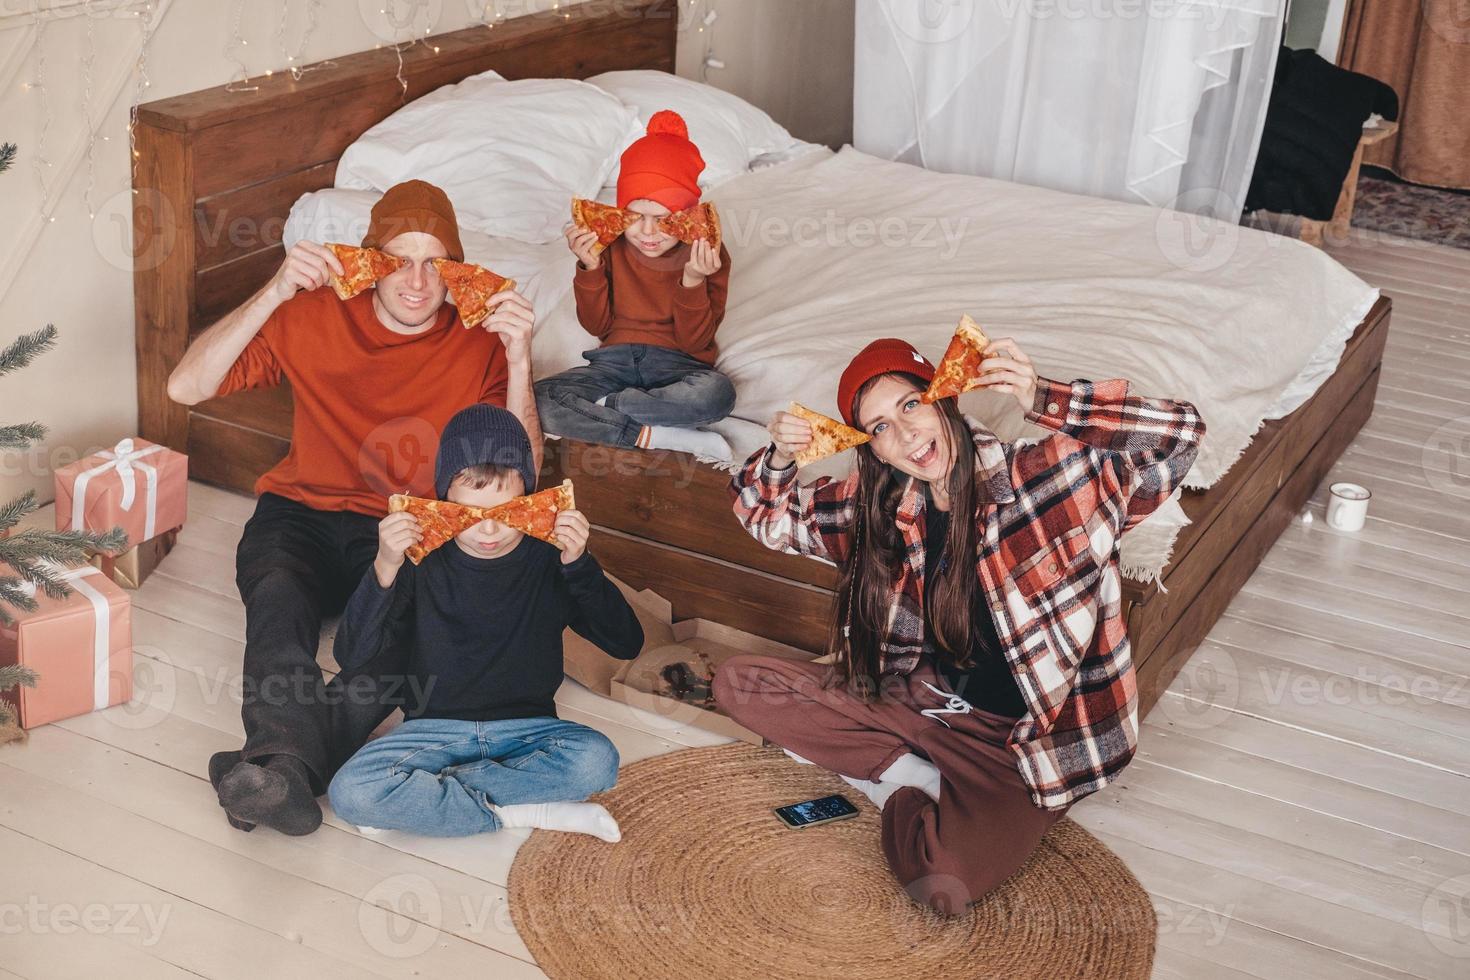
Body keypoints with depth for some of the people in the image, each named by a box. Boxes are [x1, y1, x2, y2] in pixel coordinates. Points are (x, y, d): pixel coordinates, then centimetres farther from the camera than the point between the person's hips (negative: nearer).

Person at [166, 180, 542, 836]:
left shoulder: (480, 342, -1)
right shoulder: (314, 316, 0)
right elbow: (186, 387, -7)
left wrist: (519, 360, -23)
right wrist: (274, 293, -18)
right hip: (301, 516, 1)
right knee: (278, 595, -36)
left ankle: (276, 763, -47)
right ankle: (289, 767, -57)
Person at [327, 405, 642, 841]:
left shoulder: (550, 558, -5)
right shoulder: (422, 560, -7)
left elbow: (627, 643, -9)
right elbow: (351, 656, -12)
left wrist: (579, 563, -20)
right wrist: (384, 569, -26)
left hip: (527, 728, 1)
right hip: (435, 728, 0)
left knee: (597, 760, -33)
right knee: (350, 791, -29)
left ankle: (423, 796, -20)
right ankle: (521, 812, -20)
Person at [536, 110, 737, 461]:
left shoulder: (709, 256, -5)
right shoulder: (611, 246, 0)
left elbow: (694, 342, -7)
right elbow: (597, 326, 4)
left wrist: (693, 281, -21)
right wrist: (590, 267, -11)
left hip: (677, 364, -2)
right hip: (616, 359, 2)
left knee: (717, 393, -38)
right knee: (540, 399, -27)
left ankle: (603, 407, -19)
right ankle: (659, 438, -29)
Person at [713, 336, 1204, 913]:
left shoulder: (1041, 479, -16)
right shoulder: (884, 507, -1)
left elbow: (1179, 436, -27)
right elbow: (766, 516, 14)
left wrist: (1041, 401, -37)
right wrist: (778, 459, -10)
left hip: (1022, 736, -5)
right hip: (923, 700, 6)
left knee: (944, 886, -32)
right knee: (739, 683, -5)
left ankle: (906, 792, 2)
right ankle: (915, 774, -6)